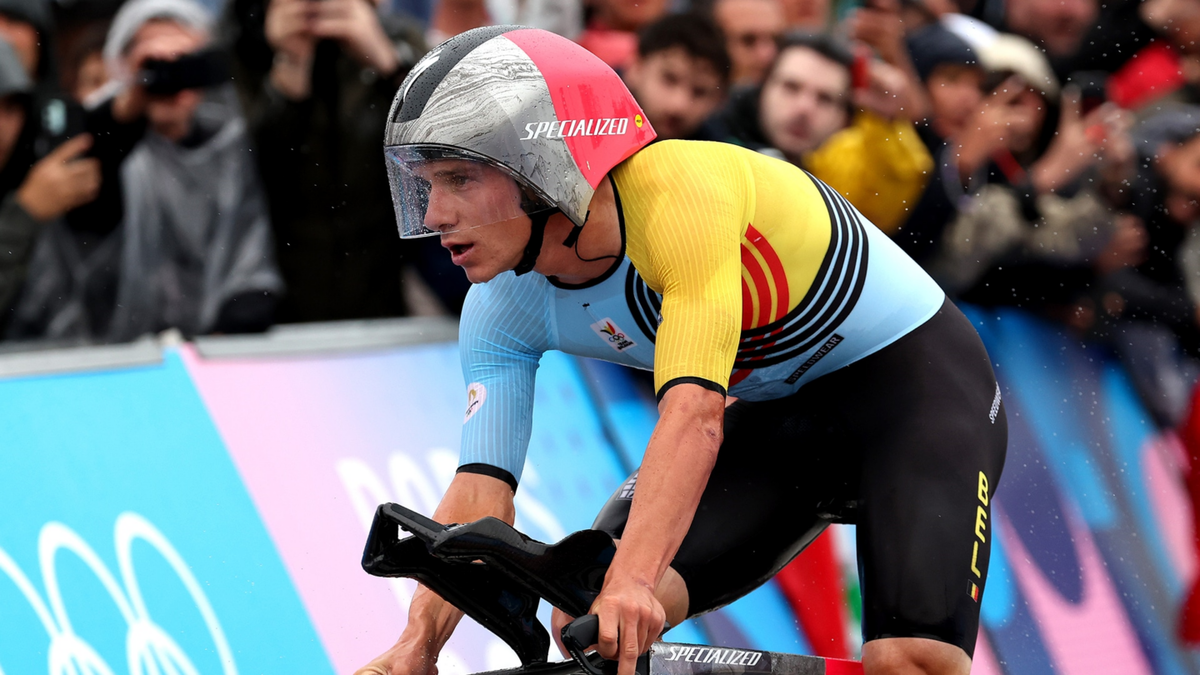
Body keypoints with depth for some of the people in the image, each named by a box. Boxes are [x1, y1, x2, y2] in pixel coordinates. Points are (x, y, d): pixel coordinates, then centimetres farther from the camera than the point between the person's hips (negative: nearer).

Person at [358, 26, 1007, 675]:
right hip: (780, 419, 6)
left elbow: (694, 411, -43)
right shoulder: (503, 312, -11)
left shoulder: (679, 193, -33)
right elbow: (481, 488, -15)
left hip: (915, 383, -6)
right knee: (587, 616, -15)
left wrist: (632, 581, -56)